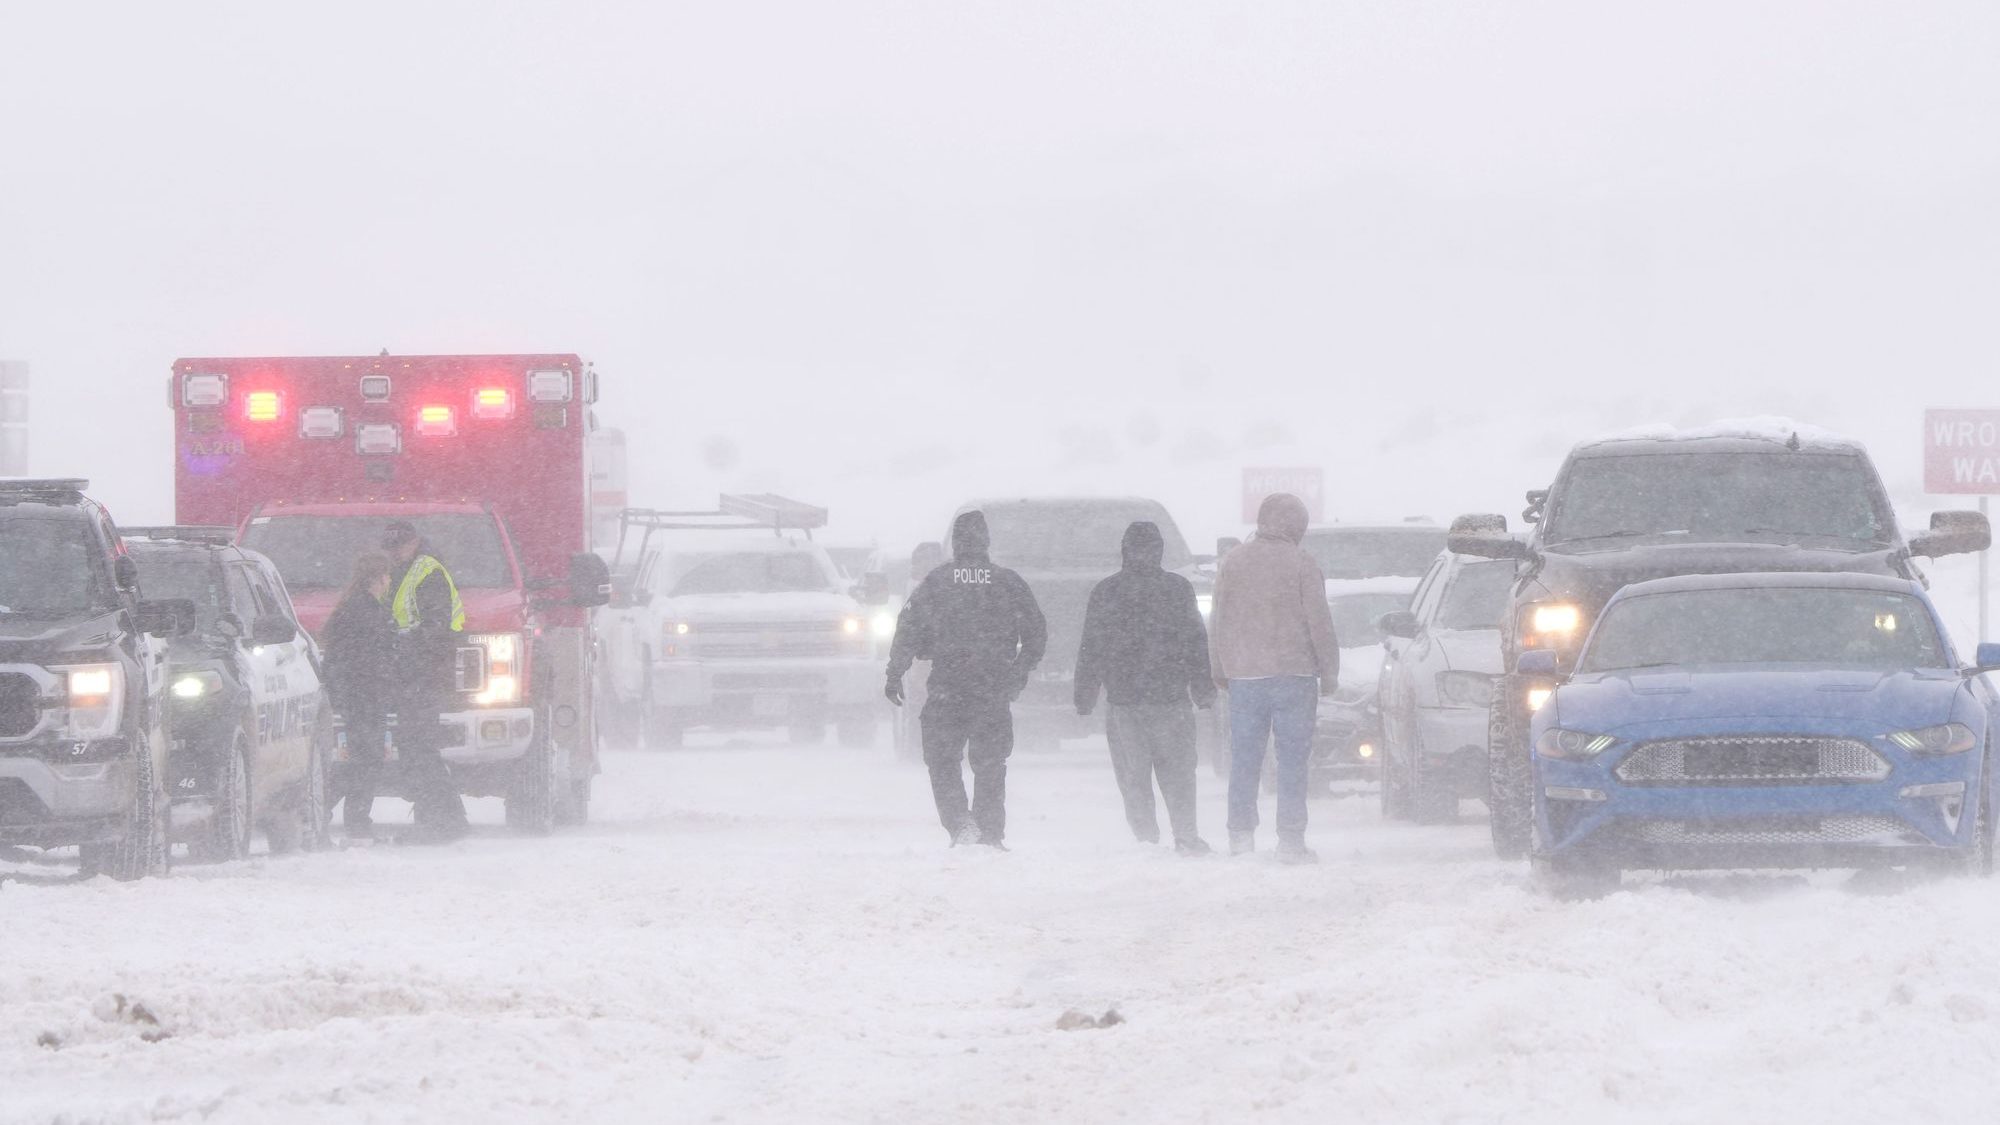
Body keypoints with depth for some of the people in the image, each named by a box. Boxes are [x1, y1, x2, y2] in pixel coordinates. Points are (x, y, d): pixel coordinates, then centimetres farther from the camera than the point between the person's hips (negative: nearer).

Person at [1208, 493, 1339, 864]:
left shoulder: (1232, 563, 5)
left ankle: (1241, 834, 6)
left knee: (1244, 760, 9)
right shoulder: (1301, 565, -6)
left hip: (1244, 677, 3)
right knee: (1293, 760, 0)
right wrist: (1329, 671, 5)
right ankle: (1291, 840, -3)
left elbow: (1218, 622, 10)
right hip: (1294, 675, -3)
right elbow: (1319, 622, -5)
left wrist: (1220, 670, 19)